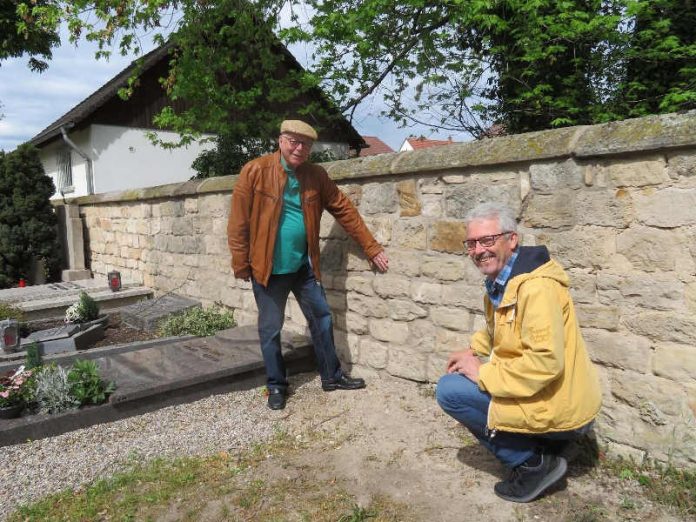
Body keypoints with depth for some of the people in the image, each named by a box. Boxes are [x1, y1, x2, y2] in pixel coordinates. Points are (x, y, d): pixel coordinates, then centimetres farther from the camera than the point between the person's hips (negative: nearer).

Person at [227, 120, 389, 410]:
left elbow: (344, 210, 4)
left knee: (322, 320, 11)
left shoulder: (316, 176, 3)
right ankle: (276, 385, 26)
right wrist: (241, 264, -10)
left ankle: (331, 377, 29)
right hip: (268, 267, -4)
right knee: (270, 328, 8)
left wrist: (371, 248, 4)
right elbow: (239, 221, -10)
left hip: (304, 266, 4)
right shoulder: (255, 172, -10)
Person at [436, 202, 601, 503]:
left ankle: (533, 463, -3)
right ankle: (540, 447, 13)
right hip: (546, 395, 10)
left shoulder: (536, 287, -23)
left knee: (449, 390, -12)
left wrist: (483, 374, -21)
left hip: (560, 409, -10)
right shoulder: (499, 281, 8)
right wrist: (473, 352, 8)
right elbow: (497, 332, 25)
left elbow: (546, 361, -31)